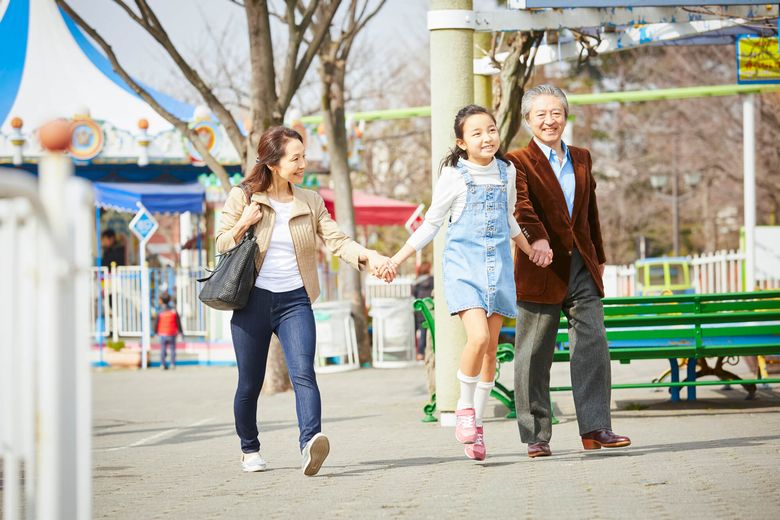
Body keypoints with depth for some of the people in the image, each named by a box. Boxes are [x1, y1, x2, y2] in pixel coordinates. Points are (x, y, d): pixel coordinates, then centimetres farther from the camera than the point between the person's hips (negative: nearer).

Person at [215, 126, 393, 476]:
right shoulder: (242, 197, 1)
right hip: (253, 300, -1)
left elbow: (337, 241, 0)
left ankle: (310, 442, -35)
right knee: (250, 383, 7)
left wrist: (368, 256, -17)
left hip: (295, 301, 1)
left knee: (303, 373, -20)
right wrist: (243, 225, -15)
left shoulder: (310, 201, 8)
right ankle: (249, 449, 28)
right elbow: (221, 246, 5)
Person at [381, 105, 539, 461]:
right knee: (478, 337, -22)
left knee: (492, 346, 4)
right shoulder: (454, 176, -4)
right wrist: (398, 257, -3)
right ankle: (465, 408, -1)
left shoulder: (506, 172, 9)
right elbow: (431, 223, 3)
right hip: (464, 264, -5)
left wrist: (532, 252, 26)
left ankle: (476, 423, 14)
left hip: (499, 266, 5)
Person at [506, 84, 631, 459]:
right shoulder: (518, 162, -2)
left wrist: (598, 258, 24)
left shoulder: (581, 158, 16)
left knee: (593, 344, -5)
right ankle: (536, 435, 8)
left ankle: (594, 428, -4)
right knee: (534, 354, 1)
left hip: (581, 267, 4)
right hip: (541, 270, -4)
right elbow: (521, 205, -20)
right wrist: (537, 238, -38)